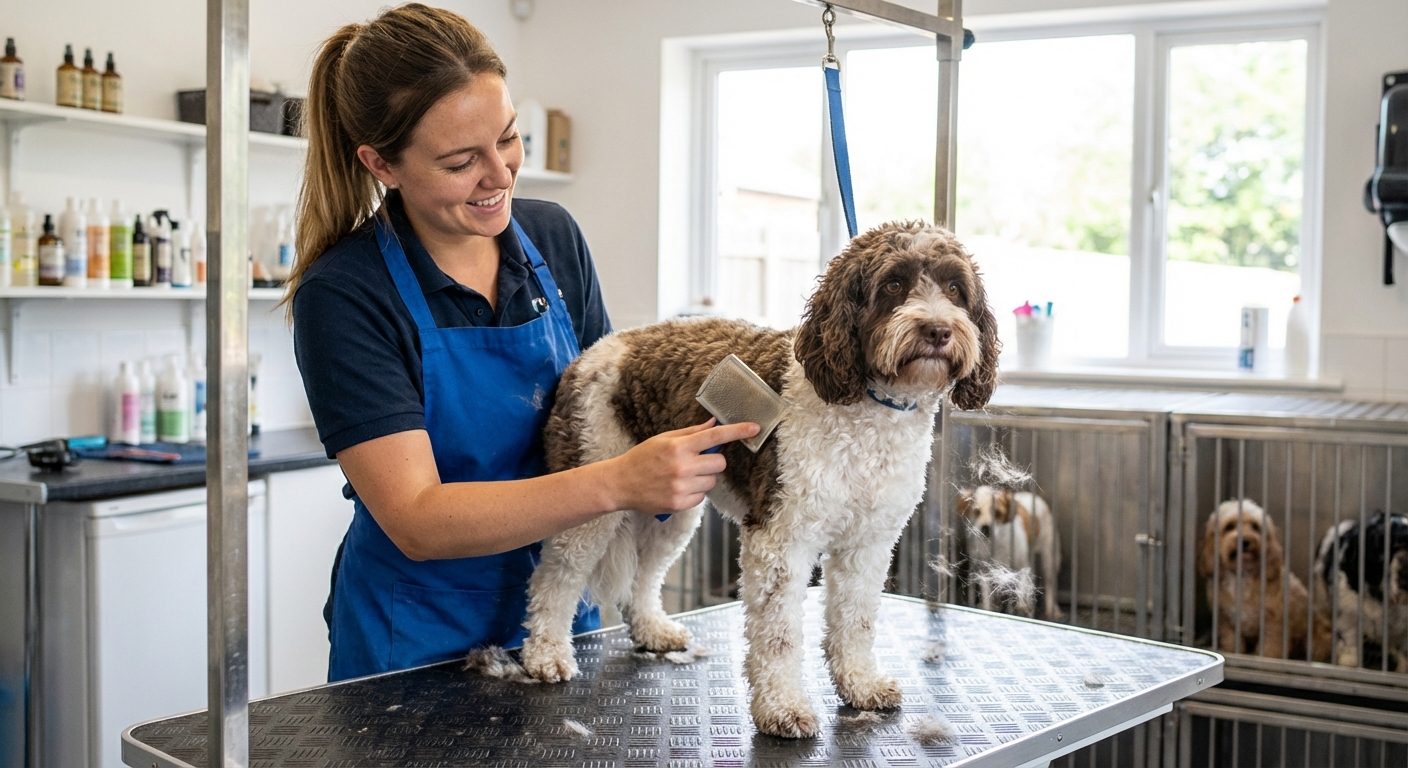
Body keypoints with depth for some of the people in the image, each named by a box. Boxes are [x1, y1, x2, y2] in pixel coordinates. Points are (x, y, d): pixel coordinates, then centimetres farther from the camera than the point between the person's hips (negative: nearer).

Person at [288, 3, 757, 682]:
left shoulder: (553, 238, -4)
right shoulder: (342, 297, -20)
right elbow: (417, 521, -27)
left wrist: (673, 441, -16)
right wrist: (619, 482, -38)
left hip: (557, 619, 5)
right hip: (418, 643, -4)